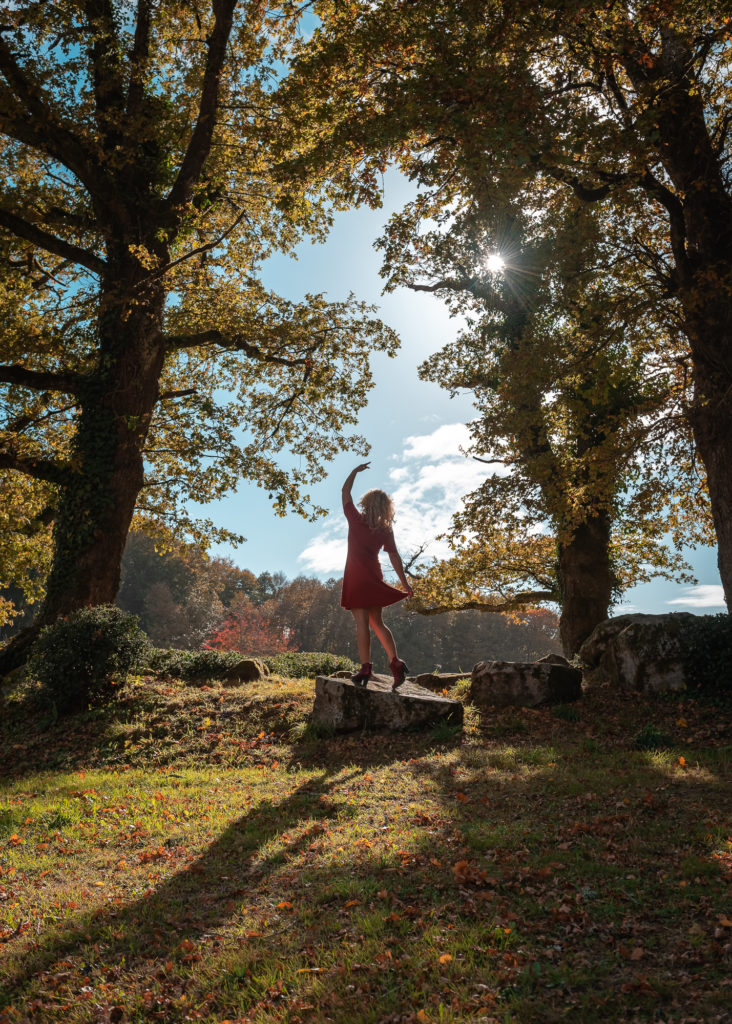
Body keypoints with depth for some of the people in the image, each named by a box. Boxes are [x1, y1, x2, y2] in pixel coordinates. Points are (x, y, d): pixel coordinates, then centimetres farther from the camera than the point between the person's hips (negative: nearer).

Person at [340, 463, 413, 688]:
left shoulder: (356, 520, -5)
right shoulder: (385, 530, 2)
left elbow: (345, 492, 6)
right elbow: (394, 557, 2)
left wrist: (355, 471, 16)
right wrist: (404, 582, 7)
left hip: (356, 577, -4)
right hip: (374, 578, 4)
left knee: (362, 622, -5)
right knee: (377, 622, 13)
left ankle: (366, 667, -6)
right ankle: (395, 661, 2)